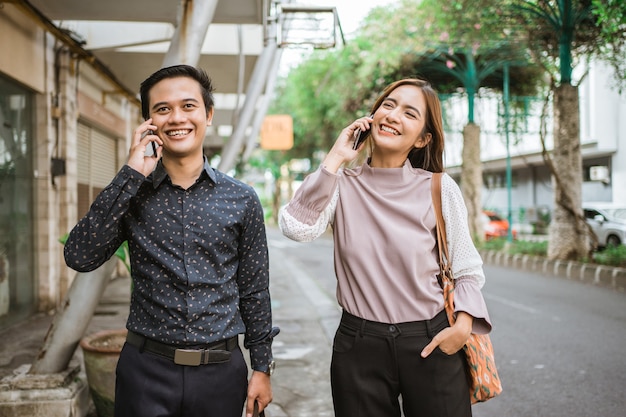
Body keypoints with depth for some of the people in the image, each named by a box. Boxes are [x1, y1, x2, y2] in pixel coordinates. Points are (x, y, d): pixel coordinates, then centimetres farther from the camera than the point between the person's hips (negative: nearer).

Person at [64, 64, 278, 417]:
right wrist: (131, 175, -15)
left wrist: (262, 367, 6)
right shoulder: (132, 194, 0)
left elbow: (254, 290, 5)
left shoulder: (241, 200, 0)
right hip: (147, 368, 0)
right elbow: (80, 257, -14)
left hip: (221, 371, 1)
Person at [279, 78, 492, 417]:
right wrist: (334, 160, -14)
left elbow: (467, 269, 1)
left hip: (430, 343, 0)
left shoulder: (439, 188, -4)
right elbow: (296, 227, -20)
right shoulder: (342, 185, -2)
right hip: (359, 346, 1)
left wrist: (463, 326, -15)